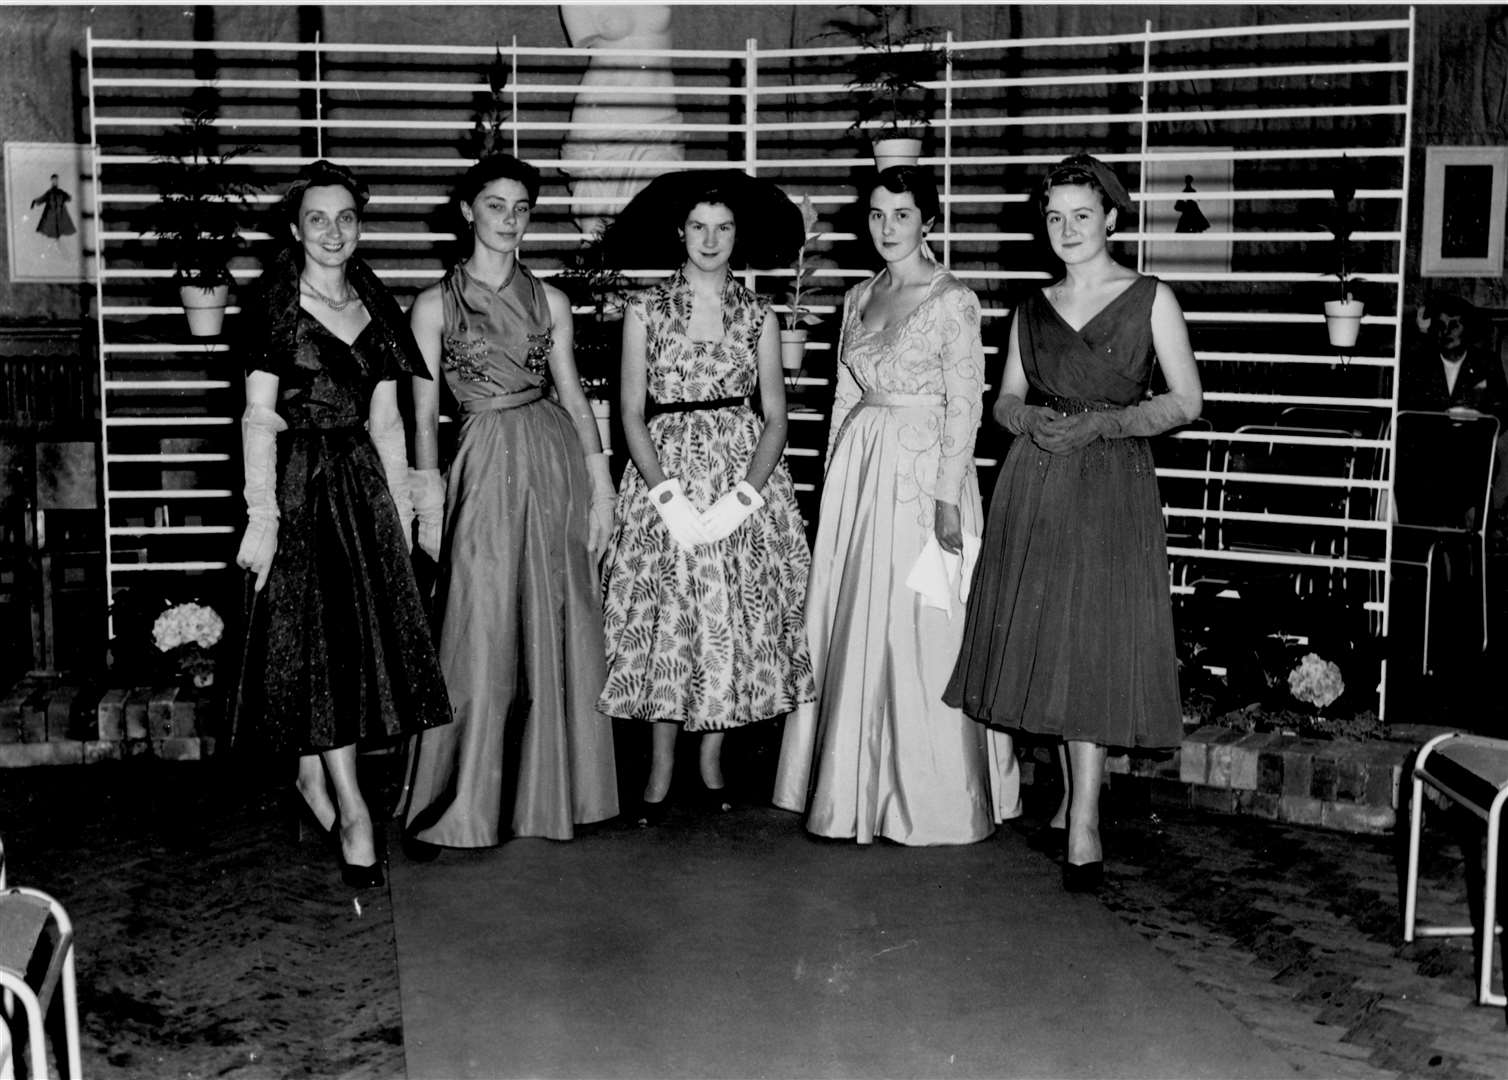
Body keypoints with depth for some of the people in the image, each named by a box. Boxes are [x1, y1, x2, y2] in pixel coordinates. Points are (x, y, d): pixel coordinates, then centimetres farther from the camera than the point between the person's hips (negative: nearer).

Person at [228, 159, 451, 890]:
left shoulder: (375, 308, 10)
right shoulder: (275, 307, -5)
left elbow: (386, 420, 11)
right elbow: (258, 417, -10)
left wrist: (400, 508, 9)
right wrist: (262, 515, -16)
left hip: (360, 481, 6)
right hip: (297, 482, -5)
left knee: (360, 632, 7)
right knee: (316, 638, -5)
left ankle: (312, 776, 24)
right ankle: (349, 806, -3)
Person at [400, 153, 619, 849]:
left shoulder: (549, 301, 11)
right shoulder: (434, 305, 3)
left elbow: (574, 395, 11)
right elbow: (423, 412, 1)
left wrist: (600, 482, 4)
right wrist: (428, 500, -6)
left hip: (557, 460, 3)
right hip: (484, 469, -3)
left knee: (558, 631, 6)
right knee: (479, 636, -3)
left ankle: (553, 791, 20)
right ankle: (454, 810, 8)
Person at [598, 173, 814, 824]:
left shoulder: (757, 316, 5)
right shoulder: (645, 311, 2)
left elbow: (776, 418, 1)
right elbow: (632, 414, -1)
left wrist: (741, 497, -12)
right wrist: (669, 496, -13)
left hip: (744, 473, 1)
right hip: (664, 470, -1)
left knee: (736, 617, 3)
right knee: (664, 619, 0)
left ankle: (712, 761, 17)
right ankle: (660, 769, 11)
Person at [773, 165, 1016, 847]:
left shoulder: (953, 300, -6)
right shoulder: (859, 298, 12)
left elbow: (965, 406, -9)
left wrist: (947, 497, -15)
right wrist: (836, 480, 11)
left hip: (924, 470, -6)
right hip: (858, 471, 6)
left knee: (918, 632, -3)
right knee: (849, 626, 7)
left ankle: (928, 797, 9)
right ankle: (855, 790, 18)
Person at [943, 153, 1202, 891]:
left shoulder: (1150, 299, 1)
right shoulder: (1033, 309, 12)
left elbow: (1186, 401, -1)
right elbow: (1005, 399, 16)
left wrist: (1102, 422, -13)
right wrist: (1030, 418, -8)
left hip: (1112, 484, -4)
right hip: (1034, 484, 4)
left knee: (1096, 644, -8)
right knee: (1041, 640, 6)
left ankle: (1084, 824, -6)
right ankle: (1074, 788, 23)